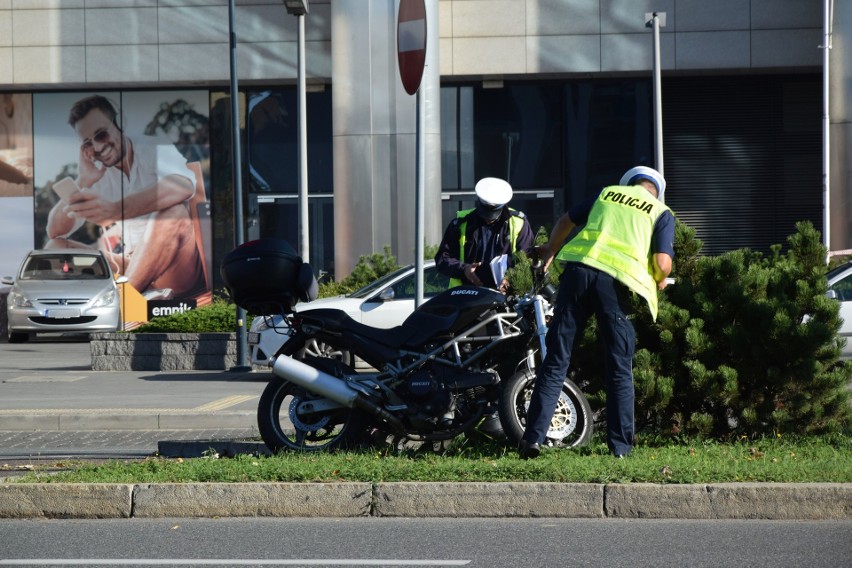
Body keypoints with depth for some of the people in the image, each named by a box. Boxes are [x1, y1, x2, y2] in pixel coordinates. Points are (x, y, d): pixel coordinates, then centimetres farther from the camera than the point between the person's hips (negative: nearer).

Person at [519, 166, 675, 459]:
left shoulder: (608, 192, 24)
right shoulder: (661, 213, 14)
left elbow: (566, 220, 32)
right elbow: (662, 261, 0)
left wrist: (550, 249, 49)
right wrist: (660, 280, 22)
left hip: (579, 269, 2)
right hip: (616, 281, -2)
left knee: (556, 360, 4)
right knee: (619, 370, 8)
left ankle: (534, 437, -3)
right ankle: (620, 446, 7)